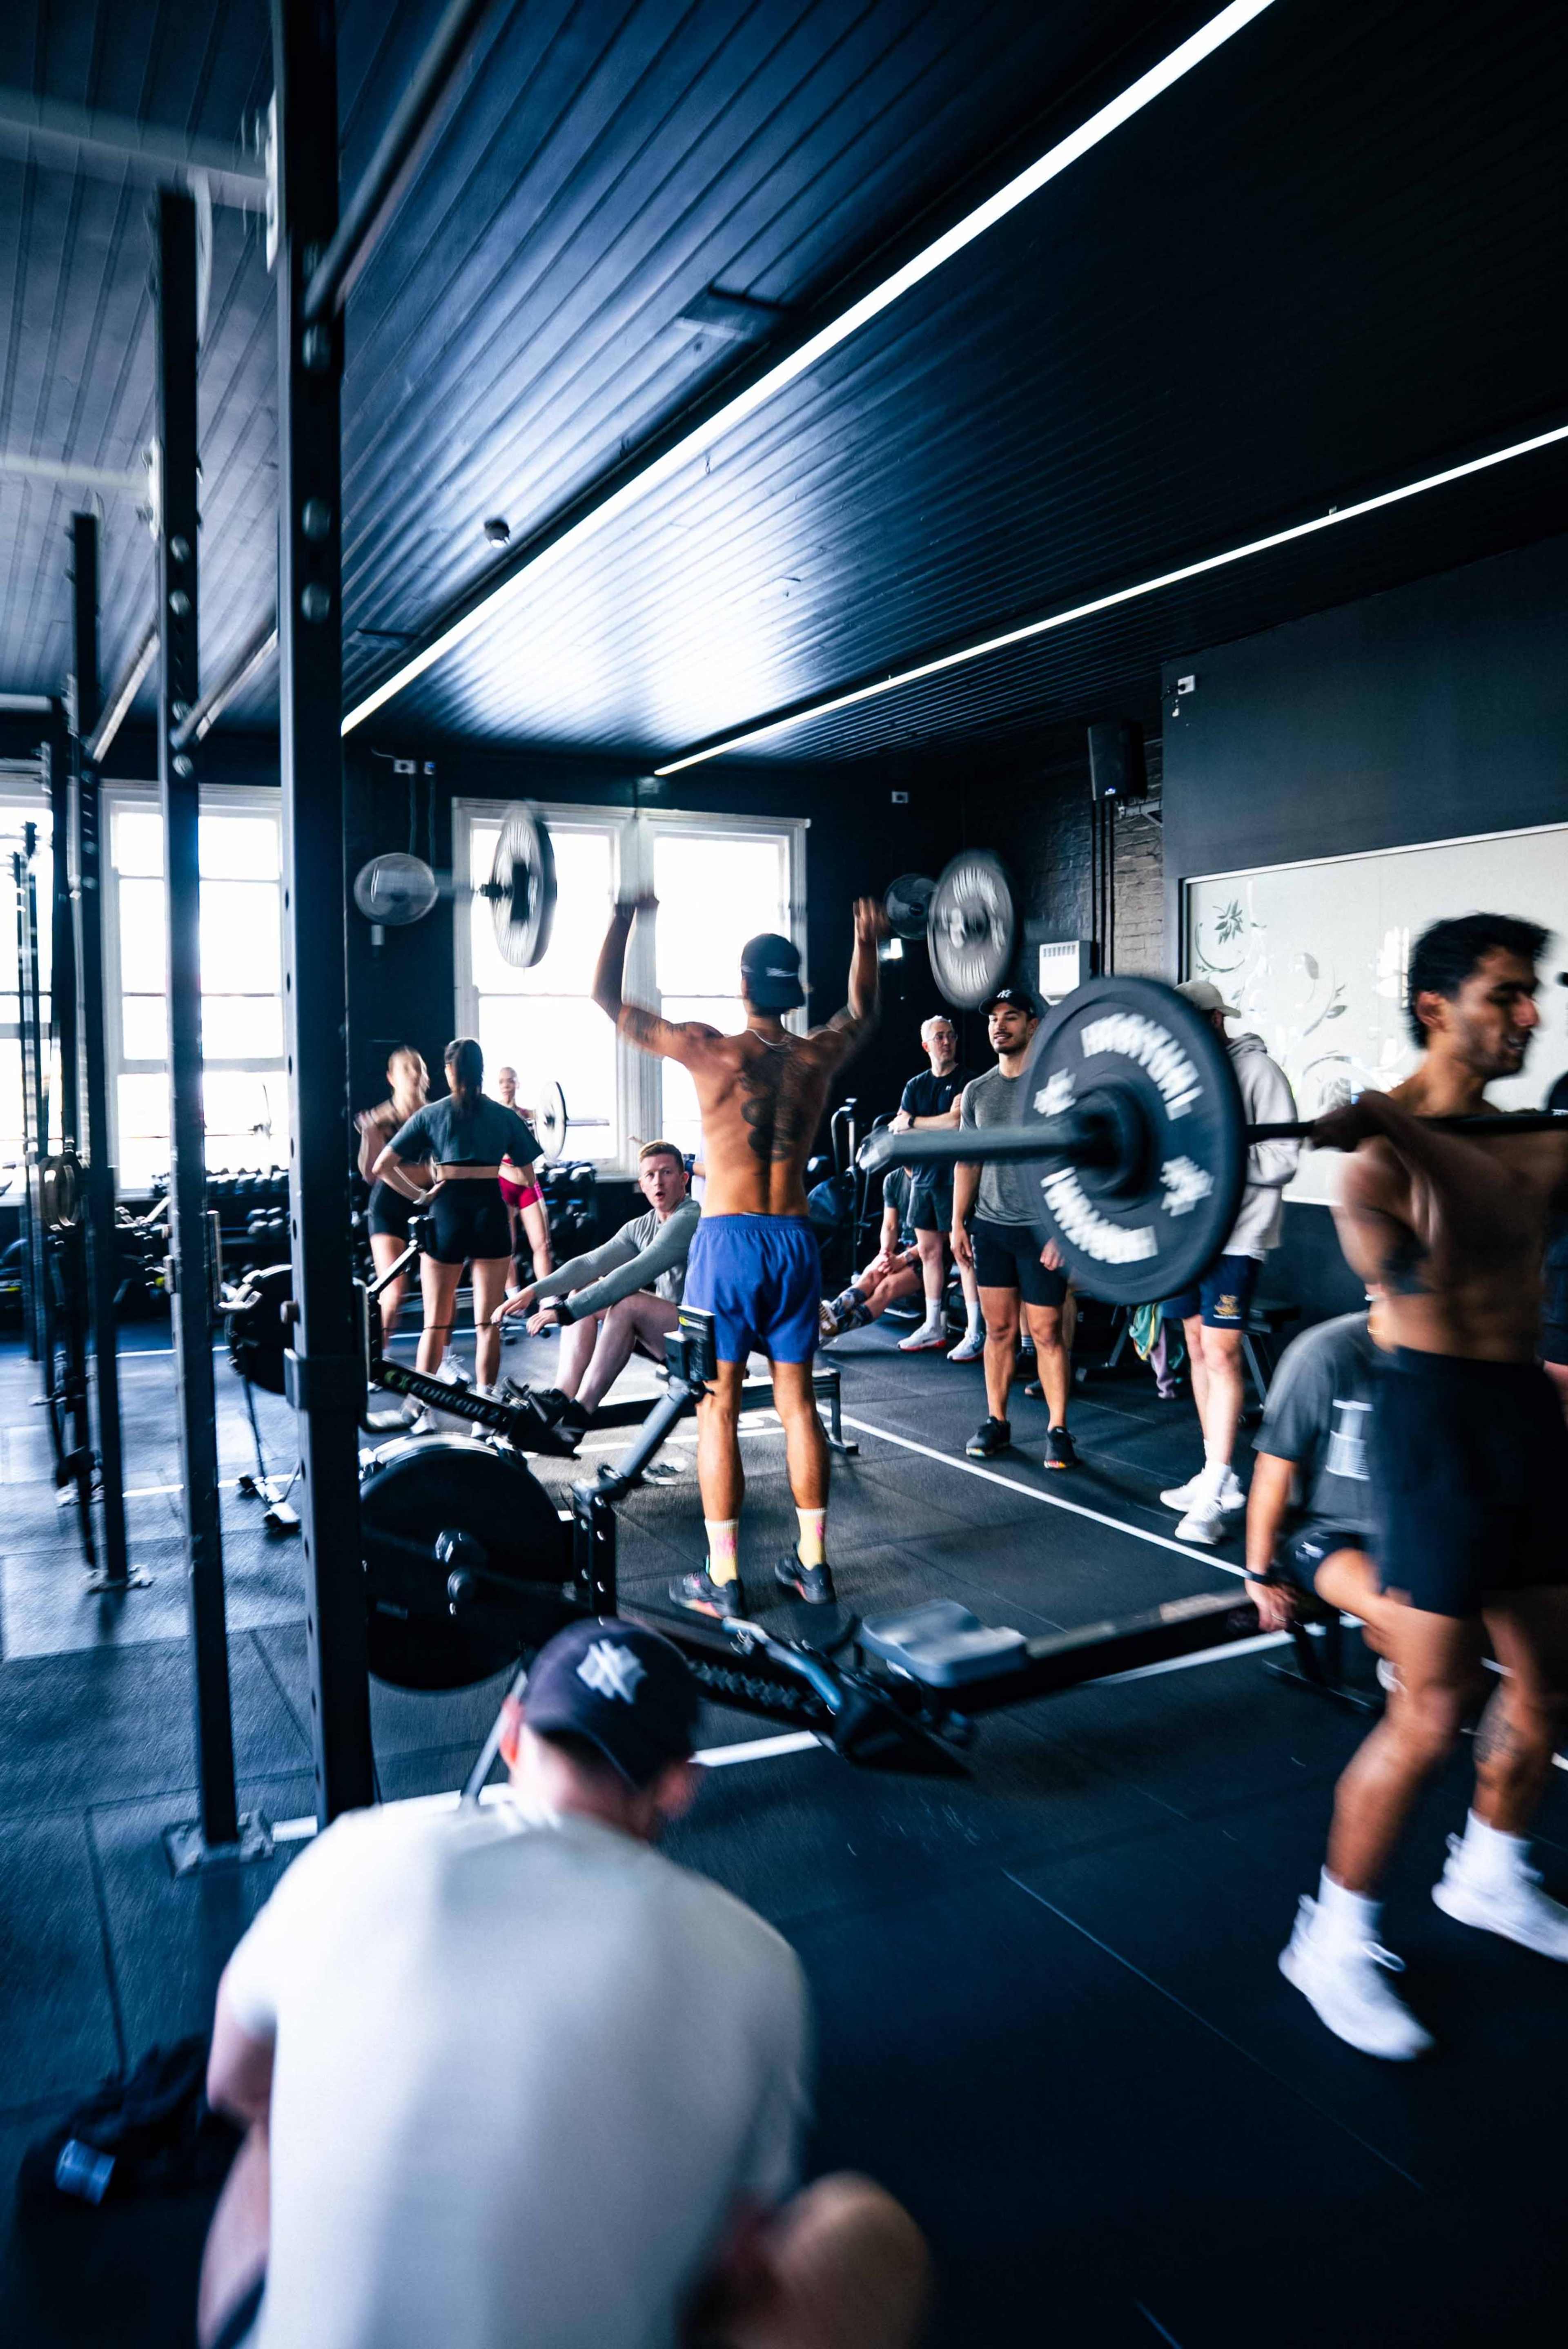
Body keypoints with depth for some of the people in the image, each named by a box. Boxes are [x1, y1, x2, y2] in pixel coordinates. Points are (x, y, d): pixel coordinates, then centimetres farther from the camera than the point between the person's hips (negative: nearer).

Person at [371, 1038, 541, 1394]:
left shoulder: (431, 1114, 1)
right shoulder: (505, 1116, 3)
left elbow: (382, 1166, -3)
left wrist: (418, 1195, 2)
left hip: (447, 1212, 0)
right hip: (490, 1211, 0)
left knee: (435, 1324, 9)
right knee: (488, 1323, 5)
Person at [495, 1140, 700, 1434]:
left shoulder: (690, 1219, -18)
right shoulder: (641, 1227, 9)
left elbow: (635, 1274, -27)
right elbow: (591, 1263, 0)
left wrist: (567, 1311, -30)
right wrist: (534, 1291, -14)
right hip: (664, 1328, 9)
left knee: (628, 1302, -31)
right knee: (582, 1289, 2)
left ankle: (578, 1416, -25)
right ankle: (561, 1397, -14)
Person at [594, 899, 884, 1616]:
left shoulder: (714, 1052, -10)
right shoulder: (818, 1056, 2)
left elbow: (607, 999, -1)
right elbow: (862, 1013, 26)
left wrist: (623, 918, 8)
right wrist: (868, 940, 38)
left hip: (728, 1241, -4)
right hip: (795, 1242, 4)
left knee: (717, 1410, 2)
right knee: (797, 1403, 12)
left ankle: (721, 1582, 7)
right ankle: (812, 1563, 20)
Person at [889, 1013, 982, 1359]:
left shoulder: (967, 1080, -2)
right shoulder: (915, 1086, 14)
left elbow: (957, 1120, -15)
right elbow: (900, 1131, 11)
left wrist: (914, 1123, -5)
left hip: (956, 1176, -6)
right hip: (924, 1176, 6)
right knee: (929, 1251, 11)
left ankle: (976, 1334, -5)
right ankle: (933, 1327, 21)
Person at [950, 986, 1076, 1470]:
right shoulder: (977, 1091, 11)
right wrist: (958, 1223, 8)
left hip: (1040, 1229, -4)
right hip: (990, 1227, 5)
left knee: (1046, 1332, -2)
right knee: (999, 1329, 9)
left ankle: (1058, 1430, 7)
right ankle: (996, 1422, 18)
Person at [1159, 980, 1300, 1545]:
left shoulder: (1256, 1070, -7)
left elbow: (1283, 1158, -12)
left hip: (1236, 1235, -7)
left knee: (1220, 1354, -10)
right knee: (1198, 1348, 10)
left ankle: (1213, 1495, -7)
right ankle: (1218, 1477, 20)